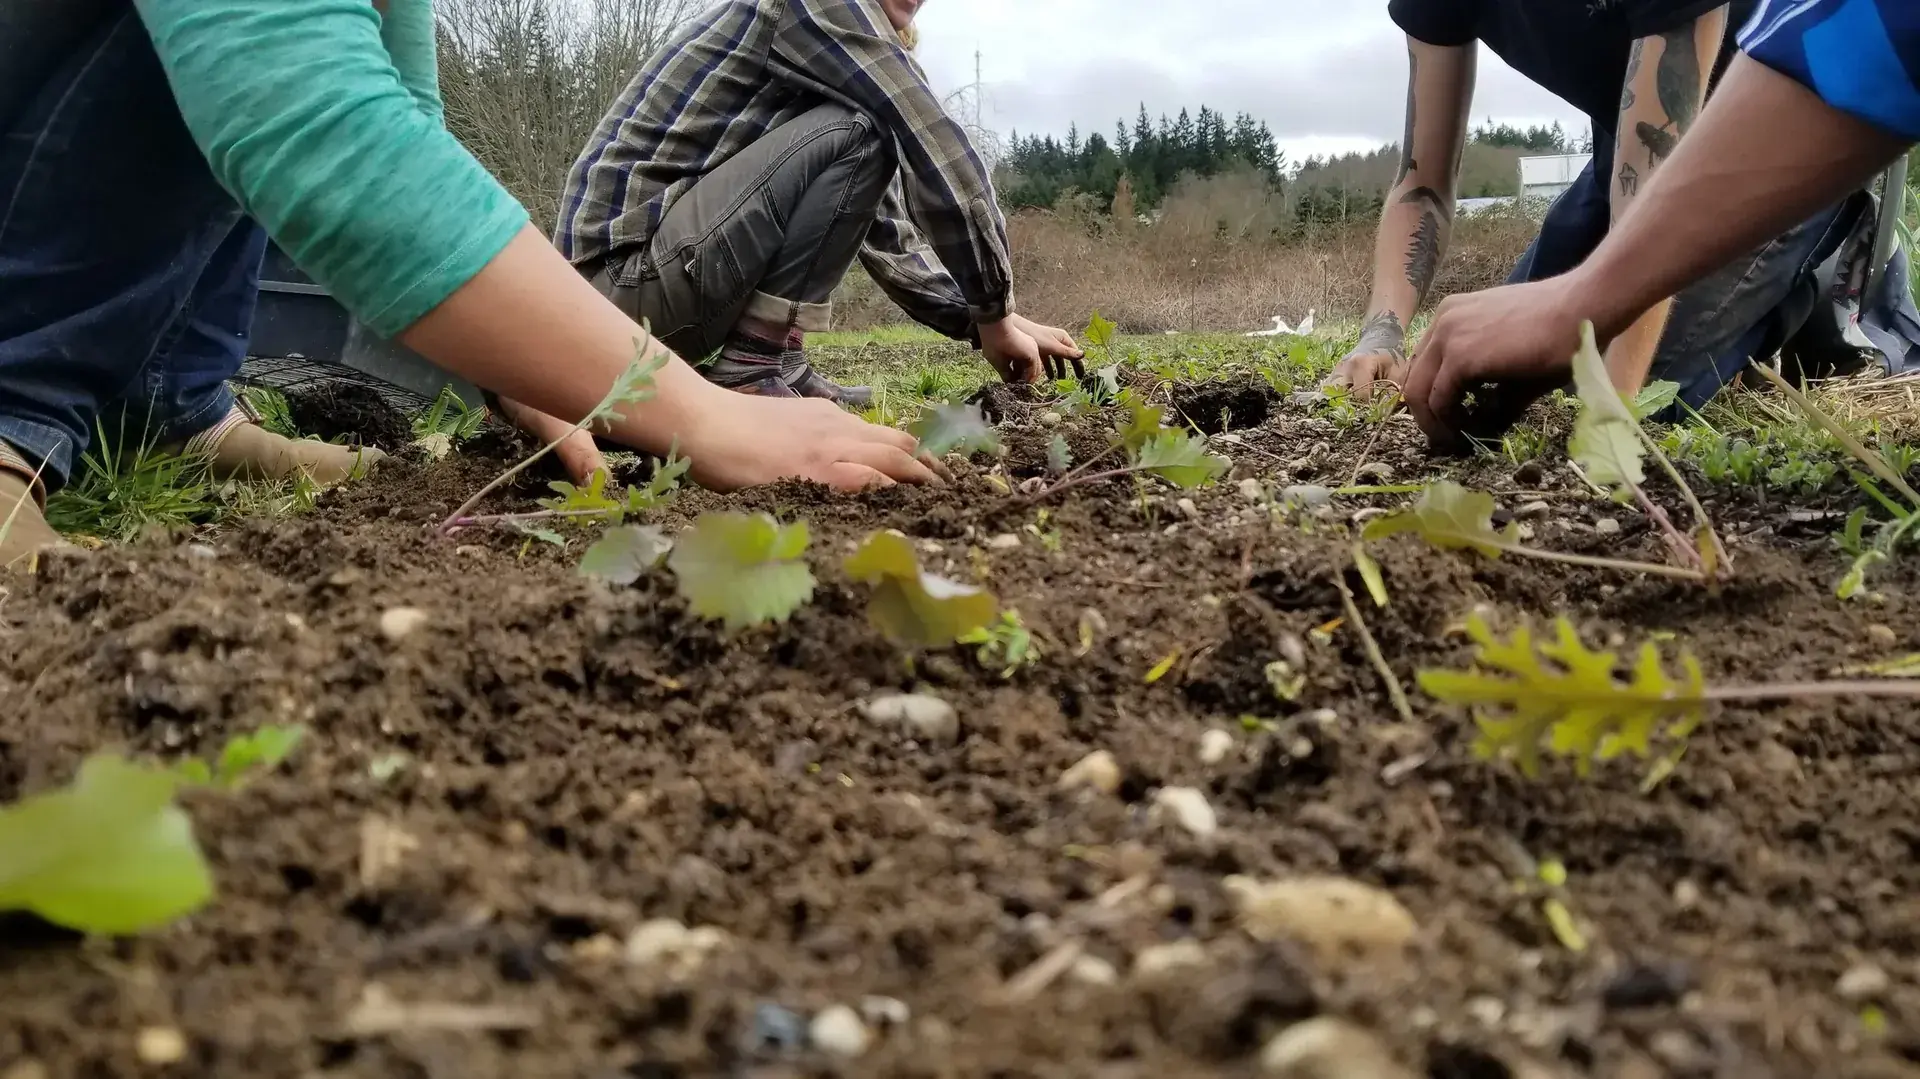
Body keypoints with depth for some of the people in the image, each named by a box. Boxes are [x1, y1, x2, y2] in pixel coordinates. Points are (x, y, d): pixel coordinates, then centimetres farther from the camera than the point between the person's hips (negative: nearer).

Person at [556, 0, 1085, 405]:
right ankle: (751, 371, -15)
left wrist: (981, 321, 12)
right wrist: (994, 312, -4)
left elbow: (884, 228, 21)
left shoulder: (842, 52, 20)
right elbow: (937, 152, -12)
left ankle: (766, 358, 9)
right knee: (854, 133, -18)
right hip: (623, 272, -10)